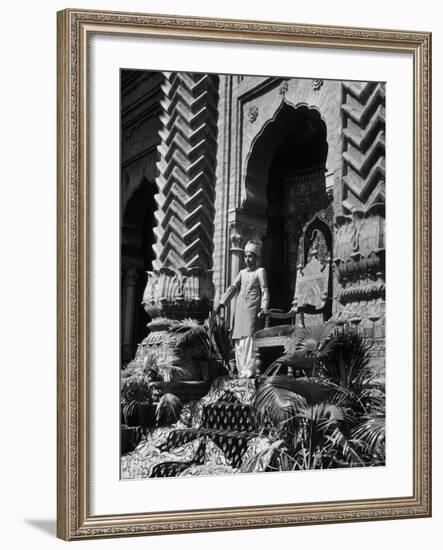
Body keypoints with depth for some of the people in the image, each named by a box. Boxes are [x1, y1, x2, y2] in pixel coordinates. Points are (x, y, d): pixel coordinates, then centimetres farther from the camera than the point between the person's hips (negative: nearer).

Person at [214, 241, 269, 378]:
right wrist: (221, 304, 1)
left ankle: (249, 370, -23)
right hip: (239, 309, 6)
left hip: (252, 308, -5)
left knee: (249, 337, -17)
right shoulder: (242, 273, 22)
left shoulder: (260, 271, 7)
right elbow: (233, 288, 13)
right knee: (238, 340, 0)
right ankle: (241, 371, 3)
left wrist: (264, 309, -14)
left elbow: (265, 291, -1)